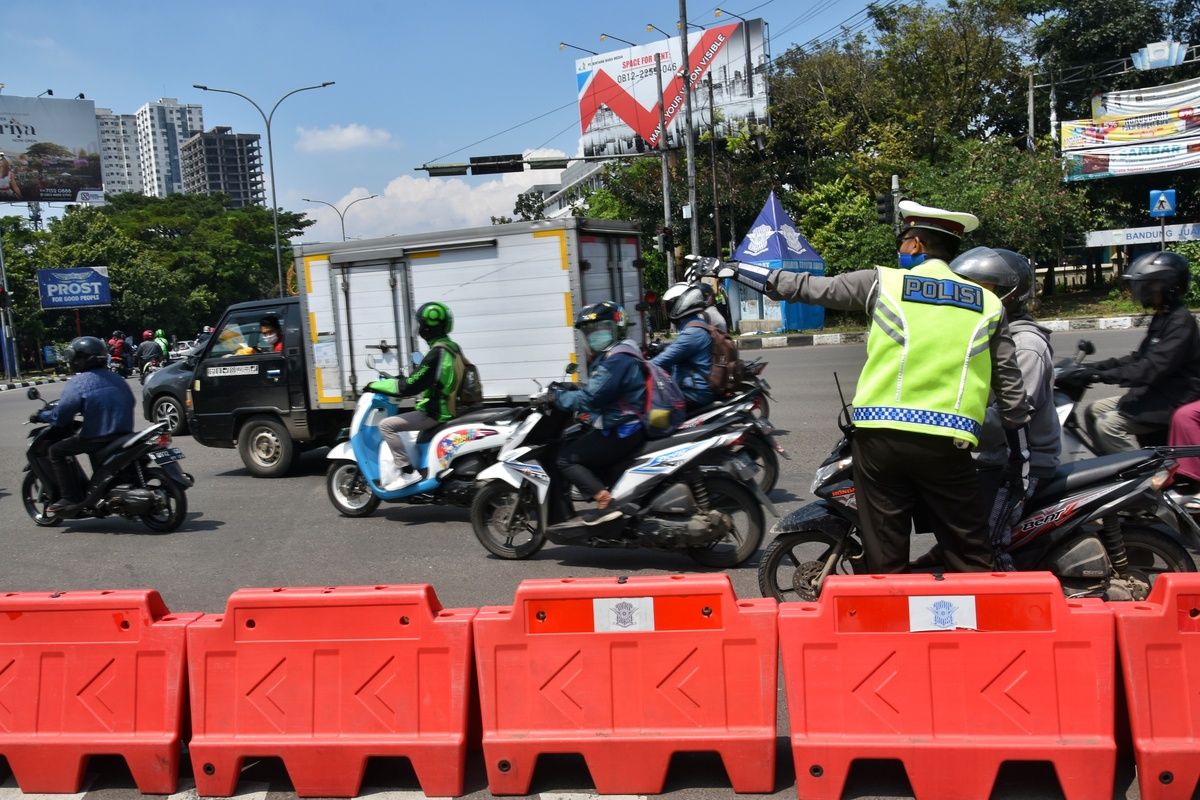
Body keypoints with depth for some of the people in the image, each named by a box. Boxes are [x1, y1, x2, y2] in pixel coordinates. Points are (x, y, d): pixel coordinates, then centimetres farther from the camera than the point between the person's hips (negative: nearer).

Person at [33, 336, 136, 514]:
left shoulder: (79, 382, -8)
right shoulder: (116, 378, 13)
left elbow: (60, 416, -11)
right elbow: (130, 402, 23)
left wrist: (41, 416, 8)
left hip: (98, 438, -7)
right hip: (125, 433, 7)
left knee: (56, 451, 4)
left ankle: (70, 498, -4)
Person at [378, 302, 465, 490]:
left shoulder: (437, 353, -21)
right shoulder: (452, 347, 8)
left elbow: (411, 386, -21)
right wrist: (407, 378, 23)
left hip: (437, 413, -10)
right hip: (451, 408, 10)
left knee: (386, 425, -11)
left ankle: (407, 472, -14)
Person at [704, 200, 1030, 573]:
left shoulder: (883, 282, 2)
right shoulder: (989, 304, 10)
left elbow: (808, 287, 7)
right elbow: (1010, 387, 11)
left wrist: (733, 269, 18)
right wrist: (1021, 457, 21)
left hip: (880, 435, -1)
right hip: (947, 443, 1)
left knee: (885, 556, 7)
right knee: (970, 557, 8)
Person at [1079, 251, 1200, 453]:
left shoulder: (1180, 322, -19)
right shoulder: (1162, 317, 13)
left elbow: (1152, 369, -27)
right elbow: (1139, 358, 16)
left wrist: (1101, 375, -29)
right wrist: (1096, 367, 6)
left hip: (1174, 402, -11)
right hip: (1154, 392, 11)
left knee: (1108, 425, -22)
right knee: (1093, 411, 10)